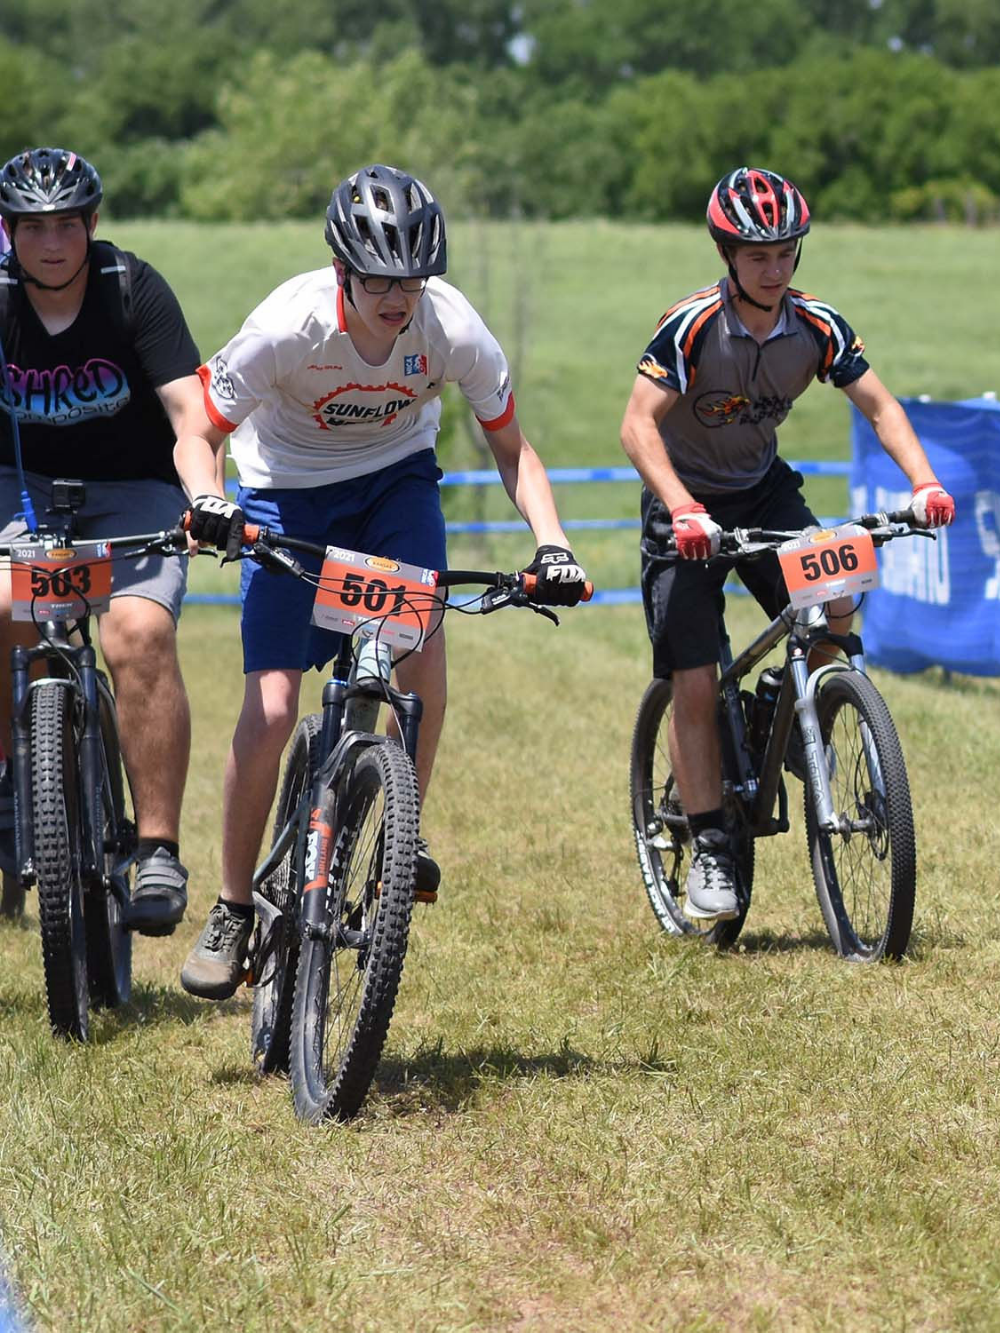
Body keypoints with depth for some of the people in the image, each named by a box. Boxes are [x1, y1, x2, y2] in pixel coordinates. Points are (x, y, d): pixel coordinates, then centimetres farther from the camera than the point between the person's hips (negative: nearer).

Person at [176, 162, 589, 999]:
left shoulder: (454, 329, -24)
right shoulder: (289, 326, -29)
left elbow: (511, 449, -9)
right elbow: (200, 436, -19)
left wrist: (550, 542, -24)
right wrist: (206, 498, -40)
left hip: (395, 479, 2)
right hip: (288, 490, -1)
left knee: (421, 638, -27)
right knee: (270, 710, -11)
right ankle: (233, 912, 4)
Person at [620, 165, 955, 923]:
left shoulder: (818, 328, -12)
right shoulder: (692, 327, -23)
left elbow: (880, 407, -9)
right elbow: (639, 424, -28)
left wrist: (924, 483, -26)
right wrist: (683, 509, -43)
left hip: (763, 490, 3)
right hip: (688, 503, -3)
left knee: (834, 607, -22)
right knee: (695, 686, -10)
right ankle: (710, 852, -1)